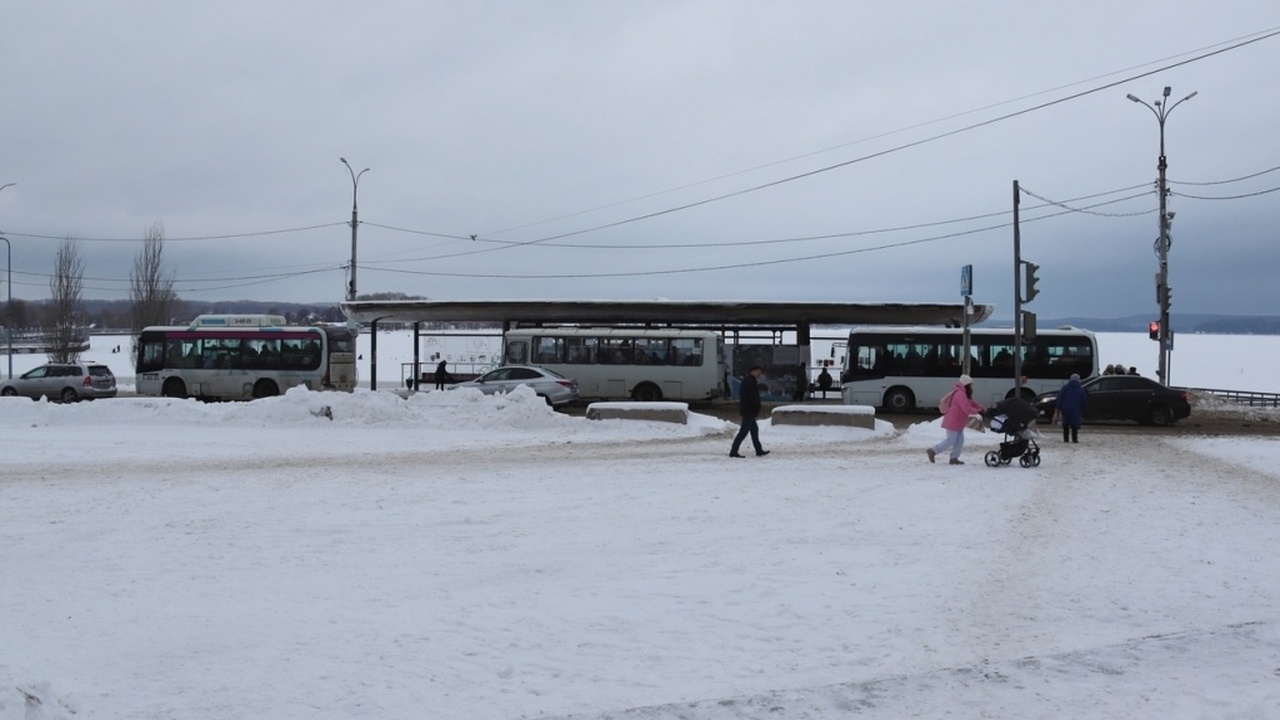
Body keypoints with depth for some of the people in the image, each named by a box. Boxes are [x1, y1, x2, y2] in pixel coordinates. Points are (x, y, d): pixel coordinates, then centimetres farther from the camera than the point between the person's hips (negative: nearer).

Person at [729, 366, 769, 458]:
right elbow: (754, 398, -22)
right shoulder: (751, 382, -18)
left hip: (746, 410, 11)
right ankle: (733, 451, -7)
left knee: (754, 429, 17)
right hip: (749, 411, -11)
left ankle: (759, 450, 24)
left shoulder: (746, 381, 15)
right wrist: (757, 410, -12)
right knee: (744, 431, -8)